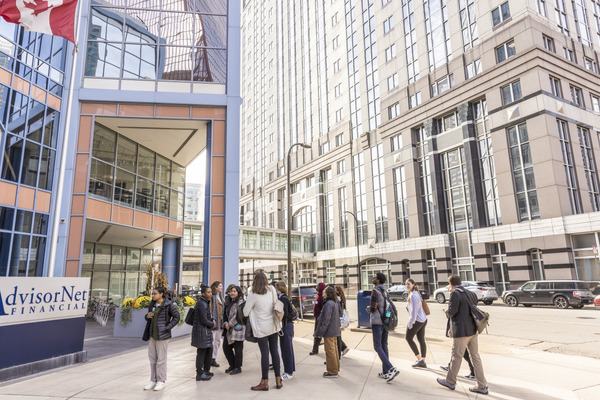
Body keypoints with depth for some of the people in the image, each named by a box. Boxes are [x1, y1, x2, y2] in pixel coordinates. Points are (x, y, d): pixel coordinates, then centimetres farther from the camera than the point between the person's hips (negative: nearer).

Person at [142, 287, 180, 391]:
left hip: (162, 335, -6)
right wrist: (147, 316, -5)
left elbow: (176, 317, -9)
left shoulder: (168, 305, -12)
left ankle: (162, 381, 14)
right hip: (152, 335, 6)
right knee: (152, 358, 13)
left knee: (161, 359, 1)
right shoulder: (152, 304, 6)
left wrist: (167, 328, -15)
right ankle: (153, 380, 26)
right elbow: (148, 317, 19)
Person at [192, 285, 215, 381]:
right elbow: (203, 320, -21)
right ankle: (199, 374, 12)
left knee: (209, 350, 18)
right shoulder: (202, 304, -21)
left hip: (206, 330, 10)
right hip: (201, 330, -10)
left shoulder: (206, 302, 10)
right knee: (201, 352, 0)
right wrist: (212, 324, -5)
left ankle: (206, 370, 32)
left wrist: (212, 319, 4)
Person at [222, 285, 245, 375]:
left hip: (238, 328, -8)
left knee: (238, 348, -1)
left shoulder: (240, 302, -11)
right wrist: (225, 323, -3)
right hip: (229, 329, 8)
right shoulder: (228, 302, 15)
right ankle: (232, 365, 28)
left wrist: (230, 324, -14)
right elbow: (225, 314, 14)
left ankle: (238, 368, 14)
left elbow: (238, 316, -18)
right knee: (226, 347, 10)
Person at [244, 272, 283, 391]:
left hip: (261, 328, -4)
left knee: (265, 353, 0)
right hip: (273, 326, 4)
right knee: (274, 351, 11)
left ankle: (265, 382, 8)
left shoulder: (253, 295, -15)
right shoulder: (272, 290, -4)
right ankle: (278, 380, 18)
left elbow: (245, 312, -5)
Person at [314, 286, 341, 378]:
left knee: (330, 351, -1)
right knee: (334, 350, 17)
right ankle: (335, 369, 27)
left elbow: (326, 319, -23)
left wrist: (321, 331, -18)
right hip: (334, 331, 10)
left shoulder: (328, 304, -20)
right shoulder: (335, 303, 11)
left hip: (329, 332, -10)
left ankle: (332, 372, 6)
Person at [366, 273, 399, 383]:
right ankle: (385, 372, 17)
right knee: (384, 346, 13)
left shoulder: (375, 291, -15)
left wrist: (368, 309, 3)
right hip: (385, 321, 8)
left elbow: (373, 308, -18)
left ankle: (391, 369, -15)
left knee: (378, 347, -4)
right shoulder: (385, 291, 10)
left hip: (377, 322, -8)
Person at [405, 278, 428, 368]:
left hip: (416, 320, -9)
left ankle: (419, 359, 3)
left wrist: (410, 322, -18)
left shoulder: (413, 295, -16)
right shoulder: (416, 293, 14)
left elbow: (414, 310, -20)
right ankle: (423, 362, 15)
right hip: (423, 320, 9)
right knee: (421, 340, 11)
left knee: (408, 338, 2)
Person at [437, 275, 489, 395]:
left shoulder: (455, 294, -14)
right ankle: (482, 386, 15)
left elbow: (452, 311, -20)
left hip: (461, 331, -7)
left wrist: (447, 313, 2)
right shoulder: (471, 294, 10)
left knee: (456, 357, 6)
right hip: (473, 330, 8)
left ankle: (450, 381, 21)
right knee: (476, 357, 12)